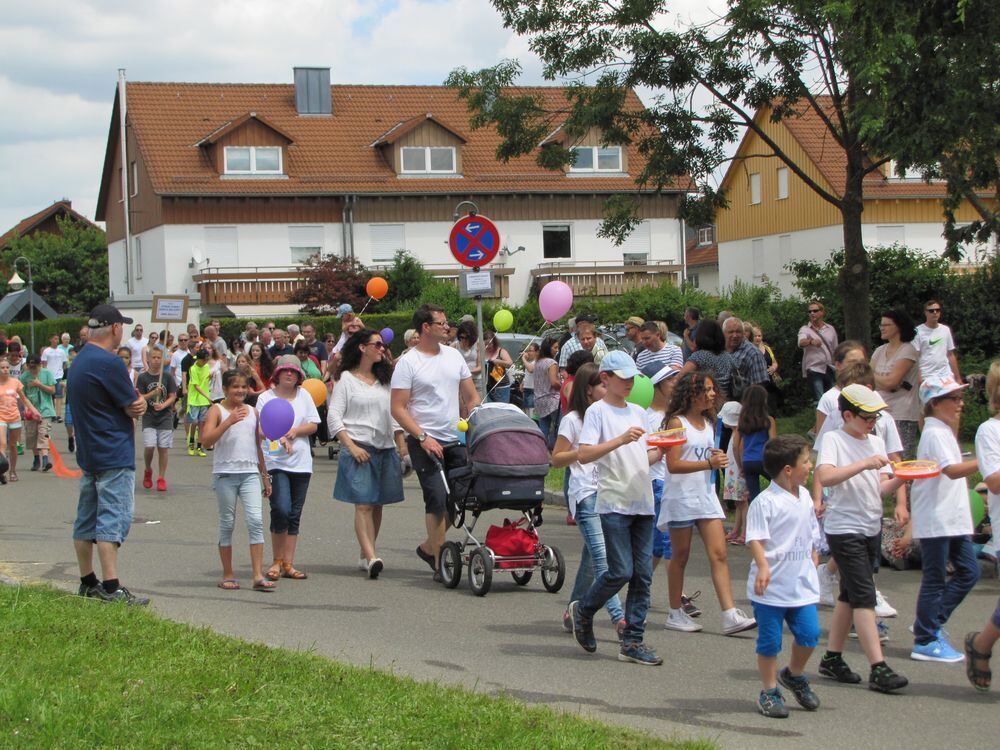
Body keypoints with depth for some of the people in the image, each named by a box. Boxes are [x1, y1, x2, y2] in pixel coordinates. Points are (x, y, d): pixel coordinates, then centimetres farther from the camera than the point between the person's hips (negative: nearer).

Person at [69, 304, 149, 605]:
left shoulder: (79, 361, 13)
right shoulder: (108, 363, -18)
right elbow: (134, 407, -12)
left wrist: (136, 403, -7)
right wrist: (136, 405, 8)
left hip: (89, 453, 10)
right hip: (115, 455, -10)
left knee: (86, 520, 13)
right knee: (113, 520, -10)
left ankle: (88, 582, 20)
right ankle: (111, 588, -13)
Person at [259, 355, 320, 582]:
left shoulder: (304, 396, 10)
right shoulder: (266, 398, 0)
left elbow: (313, 425, 8)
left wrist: (294, 431, -10)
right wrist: (279, 439, -22)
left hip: (301, 462, 4)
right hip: (276, 462, -4)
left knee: (294, 515, 6)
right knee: (281, 510, -15)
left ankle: (288, 563, 12)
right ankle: (277, 561, 1)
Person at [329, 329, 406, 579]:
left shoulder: (385, 379, 18)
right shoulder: (347, 378, 2)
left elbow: (394, 415, 21)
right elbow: (333, 417, -3)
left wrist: (402, 445, 10)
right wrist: (351, 446, -12)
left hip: (386, 449, 6)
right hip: (359, 449, -5)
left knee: (377, 505, 5)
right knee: (363, 505, -12)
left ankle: (365, 556, 14)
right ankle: (371, 558, -22)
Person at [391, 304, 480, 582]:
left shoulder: (454, 356, 12)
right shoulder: (408, 363, -6)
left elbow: (472, 397, 17)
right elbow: (398, 409, -8)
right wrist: (423, 437, -16)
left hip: (456, 440, 6)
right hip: (424, 442, -6)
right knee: (437, 499, -10)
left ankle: (429, 547, 23)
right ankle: (440, 561, -3)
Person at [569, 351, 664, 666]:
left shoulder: (638, 412, 17)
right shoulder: (597, 411, -4)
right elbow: (583, 455, -15)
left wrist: (661, 451, 2)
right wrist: (620, 440, -23)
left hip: (642, 503, 6)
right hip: (614, 502, -6)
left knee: (642, 574, 2)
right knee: (621, 571, -10)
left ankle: (632, 642, 7)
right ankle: (583, 610, 17)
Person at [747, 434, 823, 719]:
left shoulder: (804, 497, 10)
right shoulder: (766, 502, -14)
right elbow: (756, 539, -19)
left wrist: (813, 556, 24)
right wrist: (763, 566, -31)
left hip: (802, 584, 6)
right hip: (771, 586, -6)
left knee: (809, 633, -1)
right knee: (770, 640, 2)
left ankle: (794, 675, 26)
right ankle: (768, 692, 16)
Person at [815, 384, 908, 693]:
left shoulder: (876, 442, 12)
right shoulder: (834, 439, -8)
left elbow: (881, 488, 8)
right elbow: (825, 476, -24)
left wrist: (902, 478, -11)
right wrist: (864, 464, -27)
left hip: (871, 527, 7)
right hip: (844, 528, -7)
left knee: (850, 595, 12)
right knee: (864, 595, -12)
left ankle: (832, 659, 21)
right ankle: (878, 669, -16)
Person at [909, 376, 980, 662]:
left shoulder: (945, 432, 16)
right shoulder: (934, 434, -15)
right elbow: (951, 470, -30)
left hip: (953, 518, 9)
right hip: (935, 518, -9)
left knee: (968, 572, 9)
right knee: (935, 579, -3)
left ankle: (929, 624, 18)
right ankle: (926, 641, 5)